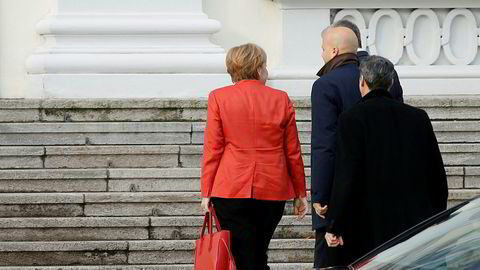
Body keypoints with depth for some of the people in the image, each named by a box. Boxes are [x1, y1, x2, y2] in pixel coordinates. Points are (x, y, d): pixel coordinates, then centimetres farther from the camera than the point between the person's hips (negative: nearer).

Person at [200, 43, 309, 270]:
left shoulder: (219, 98, -1)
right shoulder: (281, 100, 3)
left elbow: (212, 149, -2)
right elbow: (293, 152, 7)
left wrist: (206, 192, 2)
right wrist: (300, 193, 15)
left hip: (232, 191, -2)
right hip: (273, 192, 2)